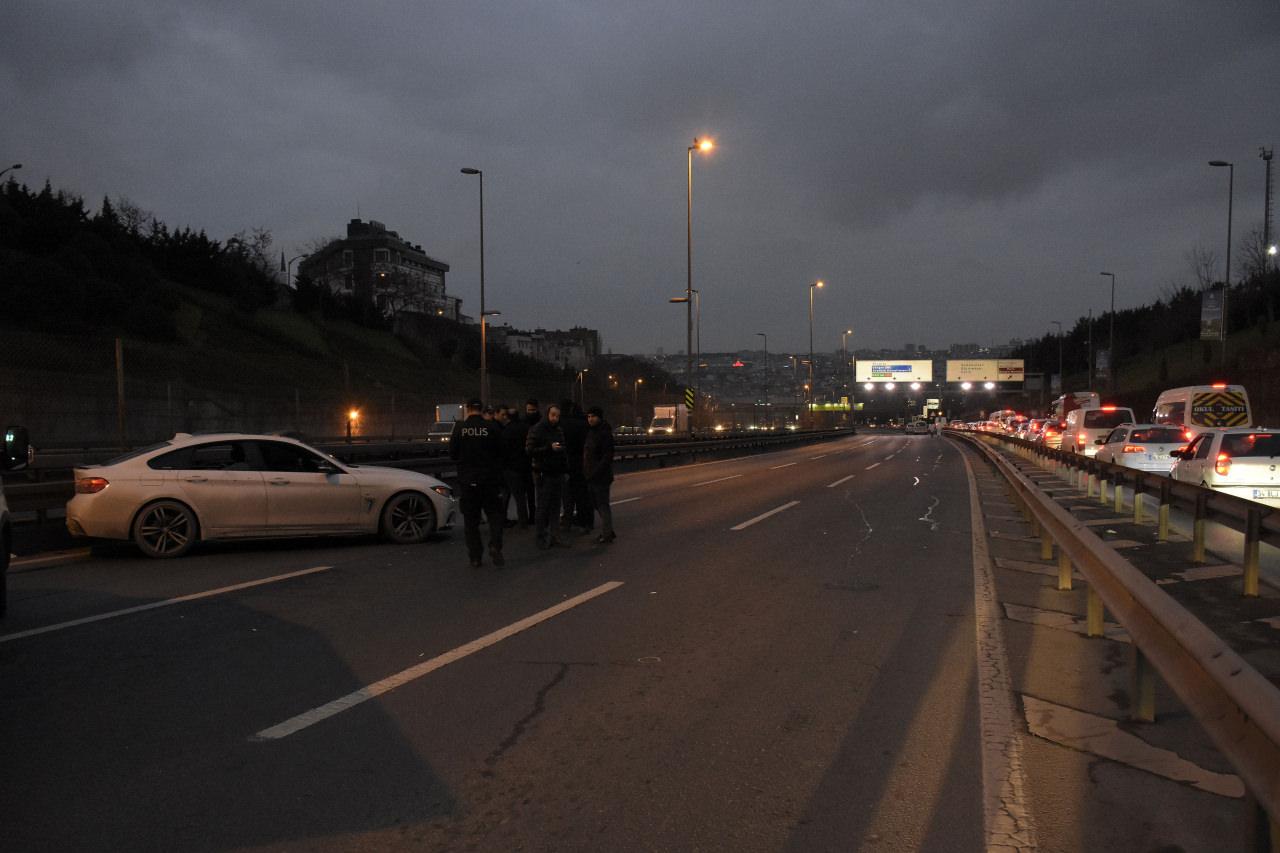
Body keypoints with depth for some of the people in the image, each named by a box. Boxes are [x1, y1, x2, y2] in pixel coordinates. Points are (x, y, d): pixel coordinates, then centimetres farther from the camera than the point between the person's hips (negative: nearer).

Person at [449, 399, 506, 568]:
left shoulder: (459, 427, -6)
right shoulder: (492, 427, -8)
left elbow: (452, 454, 0)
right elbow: (501, 452, -1)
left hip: (467, 480, 1)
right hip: (489, 479, -1)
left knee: (471, 519, 8)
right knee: (495, 515, 11)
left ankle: (475, 557, 9)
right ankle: (495, 547, -9)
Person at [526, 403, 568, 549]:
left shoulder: (559, 430, 16)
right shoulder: (537, 429, -5)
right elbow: (529, 450, -13)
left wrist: (565, 465, 13)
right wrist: (549, 448, -20)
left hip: (558, 473, 6)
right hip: (544, 474, -6)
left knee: (555, 507, 6)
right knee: (543, 507, -5)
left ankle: (551, 535, 13)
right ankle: (541, 537, 1)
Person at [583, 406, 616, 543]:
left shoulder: (605, 434, -14)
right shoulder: (590, 432, 14)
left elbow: (607, 456, -19)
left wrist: (596, 472, -23)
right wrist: (586, 472, 13)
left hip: (601, 477, -9)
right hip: (591, 476, 9)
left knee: (603, 505, -3)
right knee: (598, 504, 14)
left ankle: (607, 534, 4)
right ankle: (608, 531, 24)